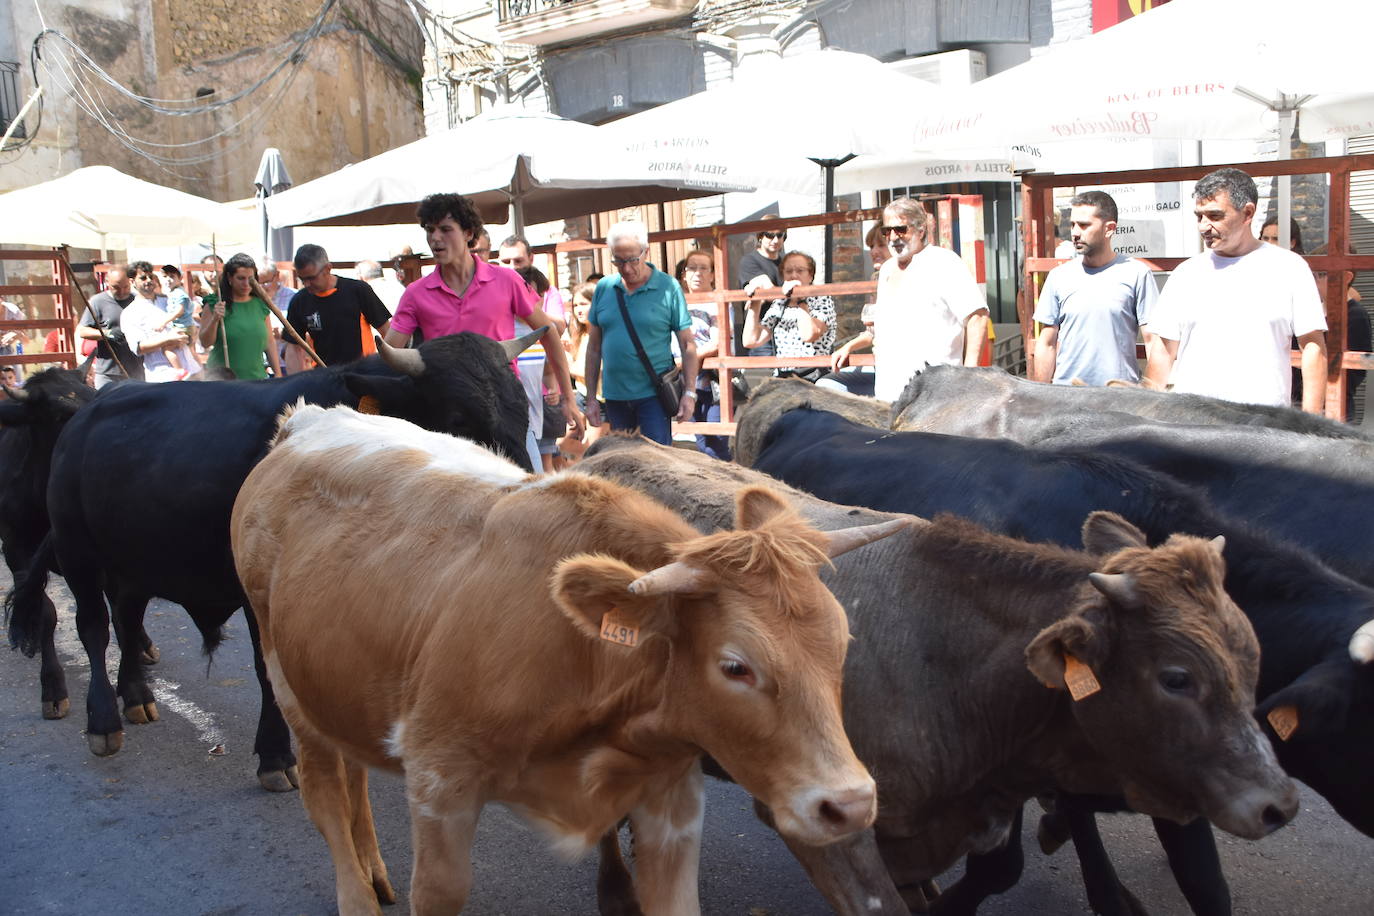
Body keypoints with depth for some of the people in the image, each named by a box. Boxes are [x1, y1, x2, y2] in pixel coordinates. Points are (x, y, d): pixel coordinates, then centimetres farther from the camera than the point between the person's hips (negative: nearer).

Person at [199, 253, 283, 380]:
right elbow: (205, 343, -5)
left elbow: (270, 342, 13)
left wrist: (278, 374, 10)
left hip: (256, 379, 3)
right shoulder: (214, 304, -1)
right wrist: (215, 319, -20)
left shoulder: (261, 305, 9)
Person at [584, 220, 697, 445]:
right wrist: (591, 398, 8)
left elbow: (688, 345, -3)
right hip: (614, 396, 4)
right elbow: (594, 347, 10)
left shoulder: (668, 287, -5)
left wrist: (689, 393, -9)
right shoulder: (604, 288, 5)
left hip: (653, 394, -4)